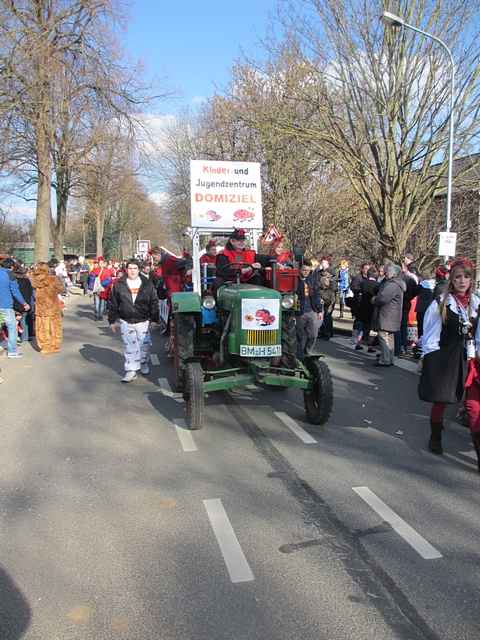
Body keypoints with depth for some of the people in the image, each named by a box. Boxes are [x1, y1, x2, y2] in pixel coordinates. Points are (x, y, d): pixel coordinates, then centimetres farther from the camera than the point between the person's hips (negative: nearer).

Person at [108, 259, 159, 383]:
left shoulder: (147, 284, 2)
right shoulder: (119, 284, 2)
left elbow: (154, 302, 6)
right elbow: (113, 304, 6)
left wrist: (154, 318, 3)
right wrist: (113, 320, 4)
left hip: (143, 321, 0)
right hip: (126, 321, 0)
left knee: (144, 344, 9)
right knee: (129, 346, 0)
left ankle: (144, 363, 34)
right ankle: (131, 370, 5)